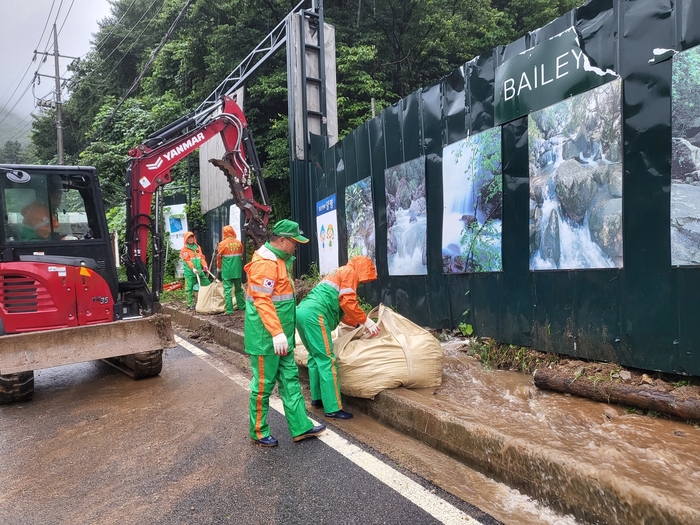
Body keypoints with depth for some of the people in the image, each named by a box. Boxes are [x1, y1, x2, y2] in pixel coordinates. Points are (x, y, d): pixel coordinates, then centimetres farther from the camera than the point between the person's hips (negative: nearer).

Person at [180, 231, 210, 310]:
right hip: (190, 272, -5)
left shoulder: (198, 247, 17)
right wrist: (193, 268, -21)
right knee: (189, 288, -3)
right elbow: (187, 260, -10)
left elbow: (201, 257, 11)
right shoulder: (184, 249, -1)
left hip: (200, 271, 5)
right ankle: (191, 304, 5)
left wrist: (204, 265, -6)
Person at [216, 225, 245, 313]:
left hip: (227, 271, -3)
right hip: (237, 270, 4)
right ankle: (241, 306, 23)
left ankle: (229, 309, -2)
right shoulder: (238, 243, 1)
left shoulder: (222, 244, -8)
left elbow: (219, 258, -2)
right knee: (239, 289, 16)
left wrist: (219, 269, 13)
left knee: (227, 290, 0)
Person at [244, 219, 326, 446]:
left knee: (290, 379, 13)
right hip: (266, 336, -10)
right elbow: (262, 301, -25)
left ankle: (300, 427, 22)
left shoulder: (281, 259, 13)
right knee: (264, 383, 4)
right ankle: (258, 432, 21)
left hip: (282, 335, 10)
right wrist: (276, 333, -27)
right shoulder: (265, 262, -19)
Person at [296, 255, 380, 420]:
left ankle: (317, 398, 29)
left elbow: (340, 310, 33)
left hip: (302, 311, 10)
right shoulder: (350, 272, 5)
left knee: (315, 356, 20)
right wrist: (366, 321, 1)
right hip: (314, 315, -10)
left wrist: (359, 324, 31)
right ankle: (333, 409, -3)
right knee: (327, 360, -6)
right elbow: (347, 303, -8)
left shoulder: (340, 273, 32)